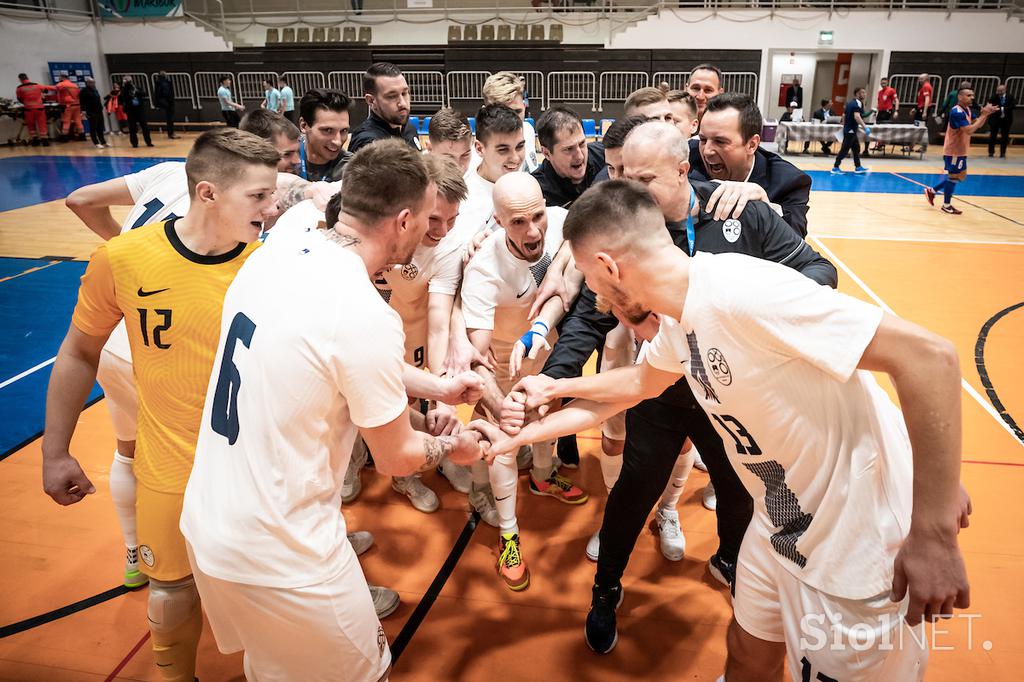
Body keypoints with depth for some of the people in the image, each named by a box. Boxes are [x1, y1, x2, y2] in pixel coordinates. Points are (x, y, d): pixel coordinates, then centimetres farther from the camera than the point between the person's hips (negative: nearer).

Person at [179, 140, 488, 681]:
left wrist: (435, 385, 16)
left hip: (204, 526, 7)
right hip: (278, 557, -7)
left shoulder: (272, 256, -4)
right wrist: (454, 447, 7)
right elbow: (397, 458, -13)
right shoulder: (366, 316, -27)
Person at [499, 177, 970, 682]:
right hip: (780, 528, 8)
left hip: (854, 544, -7)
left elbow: (929, 357, -30)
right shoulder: (677, 316, -3)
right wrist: (556, 387, 23)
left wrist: (934, 534, -28)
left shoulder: (741, 291, -30)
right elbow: (642, 380, 20)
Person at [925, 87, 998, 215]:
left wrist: (986, 114, -3)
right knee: (953, 176, 1)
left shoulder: (967, 110, 9)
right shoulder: (957, 112, -22)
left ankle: (932, 191, 23)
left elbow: (977, 124, 14)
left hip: (960, 150, 10)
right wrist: (984, 115, -25)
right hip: (954, 151, -10)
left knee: (960, 175, 18)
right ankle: (946, 205, 14)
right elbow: (969, 130, -29)